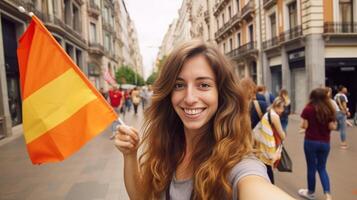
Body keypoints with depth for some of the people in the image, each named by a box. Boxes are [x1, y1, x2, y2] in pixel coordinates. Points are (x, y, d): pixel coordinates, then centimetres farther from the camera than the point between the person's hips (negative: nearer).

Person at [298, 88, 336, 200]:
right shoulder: (330, 110, -2)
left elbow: (304, 126, -10)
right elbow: (332, 127, -3)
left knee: (311, 168, 10)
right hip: (325, 143, 3)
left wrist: (303, 123, 10)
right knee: (322, 168, 17)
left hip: (311, 142, -3)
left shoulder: (308, 109, -12)